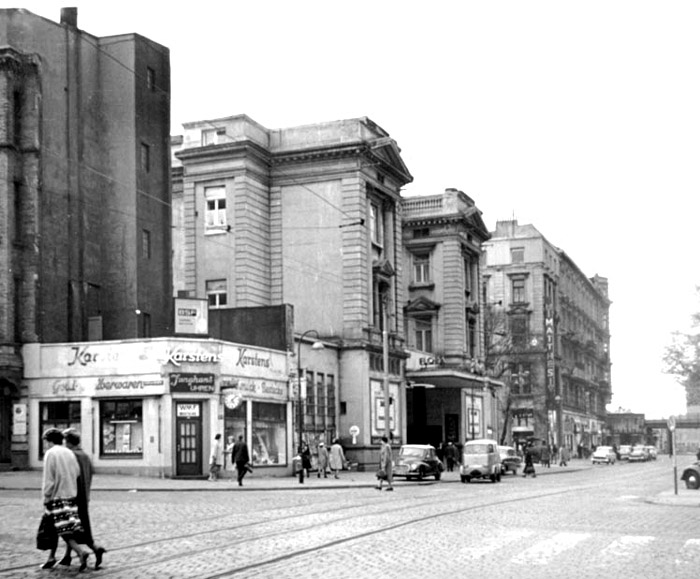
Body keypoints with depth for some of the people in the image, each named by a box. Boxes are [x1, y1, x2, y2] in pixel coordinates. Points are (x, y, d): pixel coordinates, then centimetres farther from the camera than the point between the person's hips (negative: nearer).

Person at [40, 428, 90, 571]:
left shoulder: (50, 454, -8)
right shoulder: (70, 453, 9)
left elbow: (48, 479, -11)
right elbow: (77, 473, 5)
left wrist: (46, 497, -5)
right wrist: (71, 489, 12)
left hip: (56, 497, -7)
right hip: (71, 495, 7)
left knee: (63, 529, -7)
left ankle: (81, 552, -22)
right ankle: (51, 557, 20)